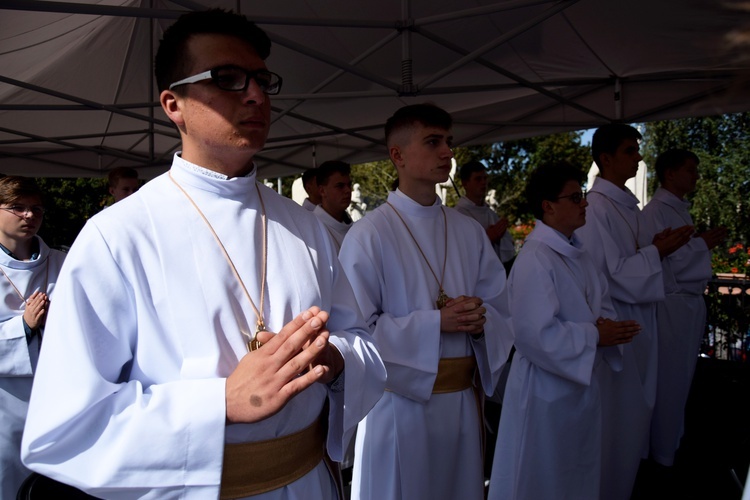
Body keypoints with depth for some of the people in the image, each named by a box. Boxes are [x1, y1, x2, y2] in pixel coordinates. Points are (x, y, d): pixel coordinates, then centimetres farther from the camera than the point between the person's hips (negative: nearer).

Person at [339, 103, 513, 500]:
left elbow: (498, 307, 9)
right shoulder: (369, 235, -12)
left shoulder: (469, 232, 5)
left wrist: (479, 321, -13)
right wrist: (436, 322, -20)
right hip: (402, 399, -5)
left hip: (464, 399, 5)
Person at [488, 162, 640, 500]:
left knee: (579, 472, 25)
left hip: (581, 381, 9)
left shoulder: (576, 252, 5)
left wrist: (607, 325, -8)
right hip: (547, 387, -9)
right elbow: (536, 334, -29)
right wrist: (594, 336, -19)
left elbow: (600, 302, 13)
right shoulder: (535, 260, -24)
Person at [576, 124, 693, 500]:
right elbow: (608, 273, -22)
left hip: (637, 319, 10)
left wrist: (657, 245, -1)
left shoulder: (626, 203, 9)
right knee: (614, 416, 4)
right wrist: (657, 251, -17)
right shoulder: (596, 207, -19)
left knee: (635, 409, 21)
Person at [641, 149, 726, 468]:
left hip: (691, 303, 9)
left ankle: (675, 440, 31)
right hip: (671, 305, -8)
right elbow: (657, 261, -20)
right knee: (668, 381, 2)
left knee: (682, 379, 16)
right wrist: (701, 243, -13)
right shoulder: (655, 212, -13)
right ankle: (662, 453, 17)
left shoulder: (681, 209, 15)